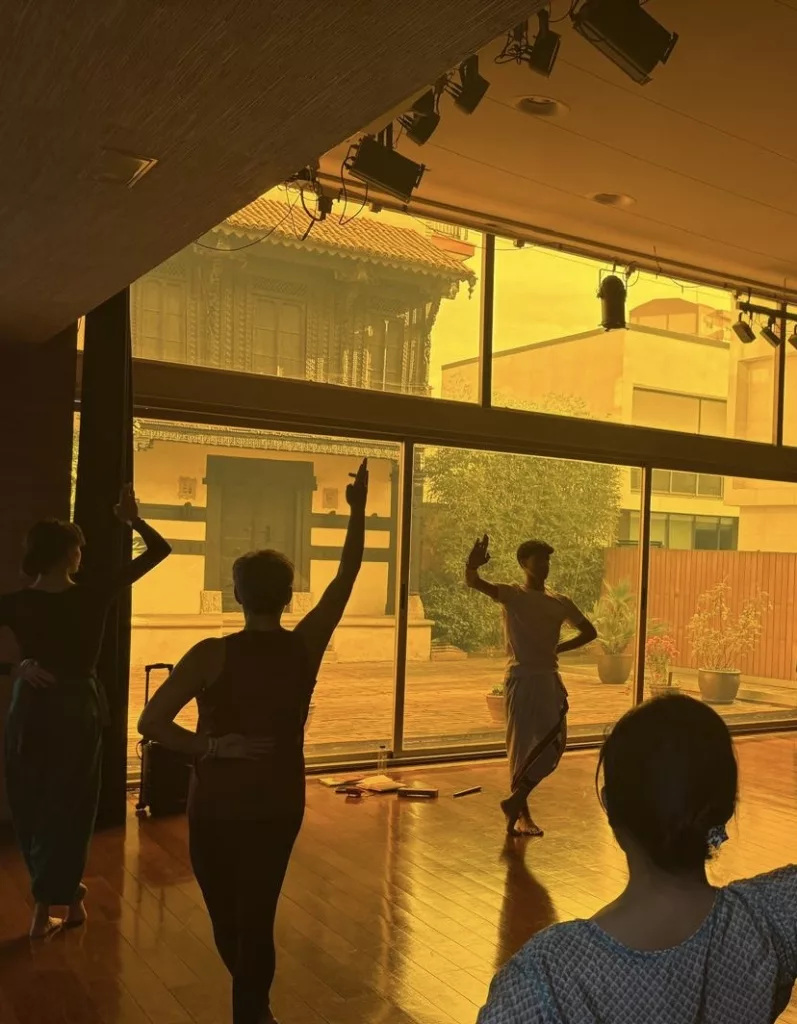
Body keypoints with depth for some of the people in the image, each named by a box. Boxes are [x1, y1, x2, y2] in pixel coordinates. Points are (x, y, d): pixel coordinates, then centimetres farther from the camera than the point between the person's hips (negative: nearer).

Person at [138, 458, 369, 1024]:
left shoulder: (213, 655, -17)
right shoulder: (306, 647, -10)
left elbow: (151, 722, -25)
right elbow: (348, 573, 1)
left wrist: (211, 747, -21)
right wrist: (359, 507, 7)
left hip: (217, 806, -1)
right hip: (280, 804, 2)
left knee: (228, 917, 20)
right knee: (257, 917, 13)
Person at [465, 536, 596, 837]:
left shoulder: (560, 603, 9)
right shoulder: (511, 595, -4)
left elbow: (589, 631, 20)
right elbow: (473, 583, -20)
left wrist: (559, 648, 5)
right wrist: (472, 565, -44)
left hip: (550, 678, 5)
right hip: (522, 678, -5)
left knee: (554, 745, 4)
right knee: (521, 744, -2)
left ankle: (515, 800, 18)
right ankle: (521, 812, 11)